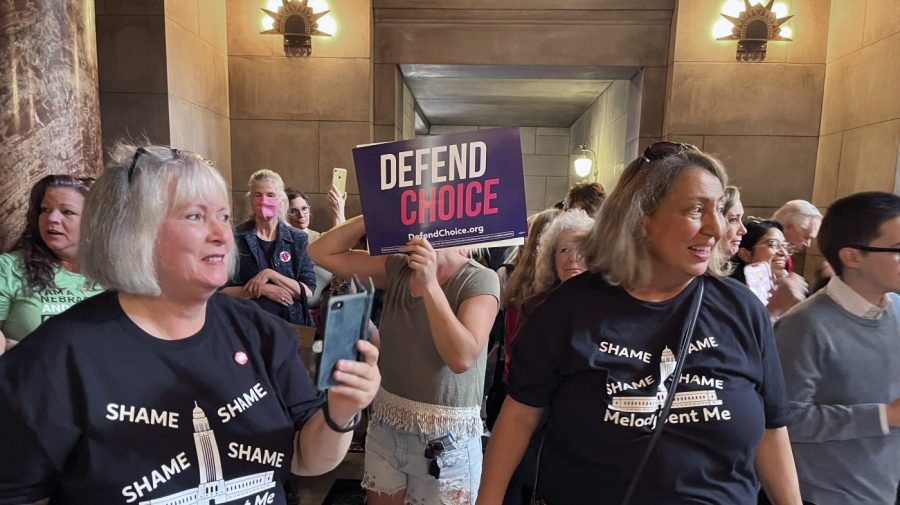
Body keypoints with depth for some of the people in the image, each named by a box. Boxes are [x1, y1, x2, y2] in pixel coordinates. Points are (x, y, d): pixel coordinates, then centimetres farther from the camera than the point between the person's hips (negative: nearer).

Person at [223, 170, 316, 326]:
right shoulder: (235, 237, 3)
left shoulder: (298, 239, 5)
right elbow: (221, 290, 0)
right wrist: (263, 289, -10)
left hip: (291, 323, 1)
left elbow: (308, 291, -3)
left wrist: (270, 274, -13)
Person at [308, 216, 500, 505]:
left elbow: (462, 357, -25)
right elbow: (322, 253, -1)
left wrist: (429, 284, -30)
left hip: (446, 437, -4)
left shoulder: (479, 280, -15)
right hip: (385, 425, 5)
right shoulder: (397, 268, -1)